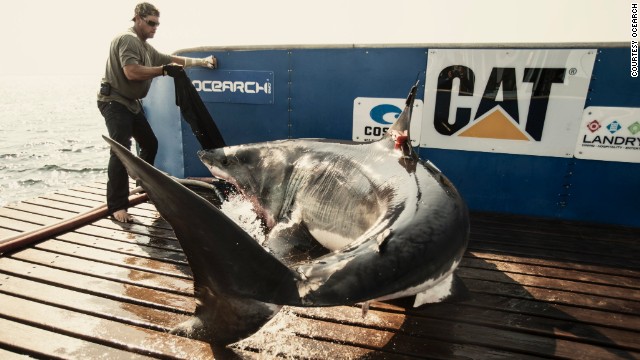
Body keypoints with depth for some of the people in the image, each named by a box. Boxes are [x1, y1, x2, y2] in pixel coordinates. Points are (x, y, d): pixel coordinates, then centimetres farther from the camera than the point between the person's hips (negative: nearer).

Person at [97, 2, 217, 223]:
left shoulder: (146, 47, 15)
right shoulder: (127, 40, -14)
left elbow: (171, 60, 18)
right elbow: (132, 72, -27)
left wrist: (202, 62, 14)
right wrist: (163, 70, -24)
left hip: (131, 103, 10)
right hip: (114, 102, -10)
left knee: (150, 143, 17)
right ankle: (117, 207, -20)